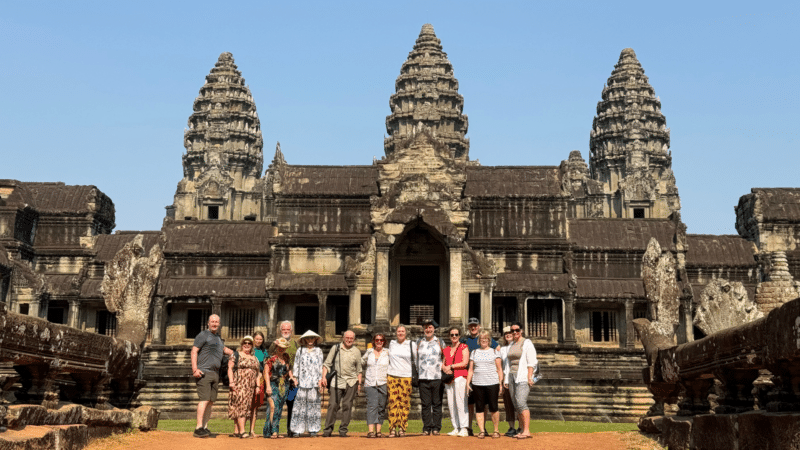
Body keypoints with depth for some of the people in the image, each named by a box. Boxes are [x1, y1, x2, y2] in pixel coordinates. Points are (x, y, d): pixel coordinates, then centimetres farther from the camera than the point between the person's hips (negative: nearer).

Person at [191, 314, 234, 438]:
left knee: (211, 401, 5)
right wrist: (195, 369, -17)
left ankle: (205, 427, 10)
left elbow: (223, 349, 41)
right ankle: (199, 428, -16)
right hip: (204, 372, -8)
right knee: (204, 399, -15)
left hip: (215, 372, 8)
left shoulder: (219, 338, 22)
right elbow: (194, 351, -8)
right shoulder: (203, 335, -1)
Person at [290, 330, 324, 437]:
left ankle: (313, 429, 3)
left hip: (314, 382, 0)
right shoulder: (300, 351, 13)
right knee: (300, 404, -5)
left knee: (314, 405, -2)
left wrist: (320, 381, -1)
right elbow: (296, 365, 12)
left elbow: (320, 366, 7)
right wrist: (295, 379, 3)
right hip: (302, 382, 0)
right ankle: (297, 429, -4)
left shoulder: (318, 351, 12)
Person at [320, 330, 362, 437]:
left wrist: (359, 383, 7)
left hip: (351, 382, 1)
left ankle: (343, 430, 8)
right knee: (333, 405, -6)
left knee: (347, 406, 0)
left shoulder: (356, 351, 9)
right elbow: (327, 364, 7)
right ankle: (328, 430, 2)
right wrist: (324, 377, -3)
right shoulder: (335, 348, 6)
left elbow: (359, 369, 14)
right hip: (336, 381, -1)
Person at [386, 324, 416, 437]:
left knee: (404, 403, -3)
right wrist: (386, 375, 18)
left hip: (406, 377, -2)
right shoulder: (391, 343, 13)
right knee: (393, 402, -4)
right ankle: (392, 428, -2)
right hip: (392, 376, 2)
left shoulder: (412, 345, 5)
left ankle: (402, 428, 2)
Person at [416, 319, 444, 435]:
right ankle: (426, 429, 6)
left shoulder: (440, 342, 10)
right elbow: (415, 359, 16)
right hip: (423, 378, 1)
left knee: (437, 404, 0)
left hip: (437, 378, -1)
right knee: (425, 404, 1)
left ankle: (436, 428, 6)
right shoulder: (419, 343, 13)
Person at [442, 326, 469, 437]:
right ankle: (456, 428, 8)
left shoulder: (463, 347, 3)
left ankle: (464, 429, -11)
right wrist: (444, 368, -2)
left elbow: (465, 363, -7)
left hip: (460, 377, -6)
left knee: (460, 402, -11)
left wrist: (451, 366, -7)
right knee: (451, 404, 3)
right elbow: (443, 363, 20)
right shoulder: (446, 349, 20)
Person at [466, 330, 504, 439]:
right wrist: (468, 382, 4)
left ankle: (496, 430, 7)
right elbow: (471, 369, 15)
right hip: (477, 384, 3)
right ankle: (482, 431, 7)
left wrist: (500, 383, -3)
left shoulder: (495, 352, 9)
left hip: (492, 383, -2)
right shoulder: (474, 352, 16)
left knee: (493, 408, -4)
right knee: (479, 408, 1)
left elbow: (499, 369, 6)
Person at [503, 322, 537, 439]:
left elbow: (531, 362, -9)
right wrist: (506, 380, 16)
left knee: (521, 402, -18)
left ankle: (527, 431, -21)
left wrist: (529, 377, -18)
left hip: (523, 377, -7)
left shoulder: (527, 343, -2)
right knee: (516, 404, 3)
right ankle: (522, 429, 7)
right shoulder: (511, 345, 19)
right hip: (512, 377, 7)